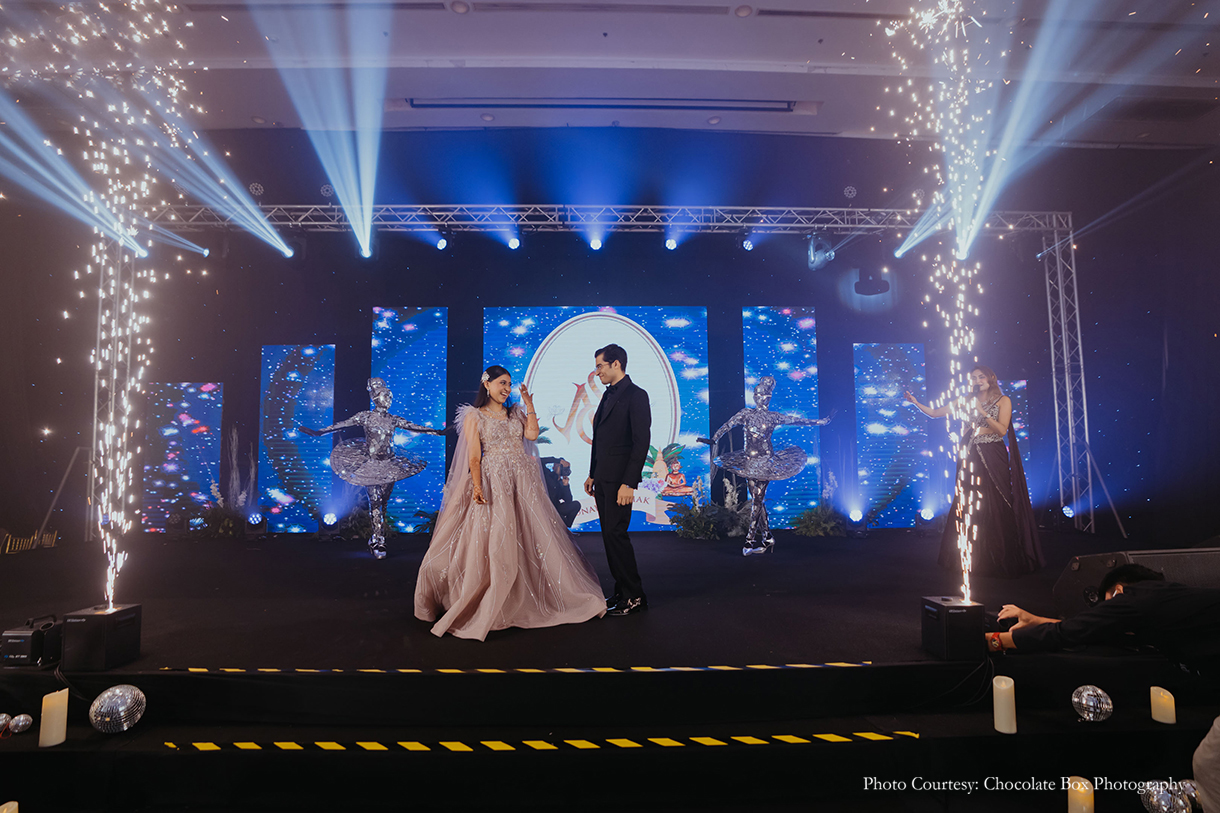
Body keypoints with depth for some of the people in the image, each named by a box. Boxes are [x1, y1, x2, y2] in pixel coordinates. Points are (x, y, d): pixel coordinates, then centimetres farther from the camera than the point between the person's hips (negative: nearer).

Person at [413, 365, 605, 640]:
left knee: (535, 538, 6)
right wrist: (477, 487, -16)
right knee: (494, 543, -5)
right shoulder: (474, 416, 1)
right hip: (493, 482, -5)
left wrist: (529, 405, -1)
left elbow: (532, 434, -3)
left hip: (524, 482, 5)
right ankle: (489, 609, 8)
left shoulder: (515, 413, 15)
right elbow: (474, 457, -6)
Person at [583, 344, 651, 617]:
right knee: (610, 535, 10)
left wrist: (629, 483, -21)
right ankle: (622, 591, 19)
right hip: (602, 479, 9)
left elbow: (641, 442, -16)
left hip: (620, 480, -9)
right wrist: (592, 475, 18)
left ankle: (635, 596, 4)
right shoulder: (608, 395, 17)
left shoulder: (636, 396, -10)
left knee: (615, 534, -8)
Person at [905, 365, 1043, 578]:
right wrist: (915, 402, -4)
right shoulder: (968, 401, 11)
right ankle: (974, 559, 11)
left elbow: (1002, 430, -8)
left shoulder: (1003, 401, 3)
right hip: (972, 457, 3)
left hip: (994, 458, -3)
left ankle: (1001, 559, 7)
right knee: (970, 506, 2)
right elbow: (934, 413, 8)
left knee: (995, 506, -4)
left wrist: (982, 411, -14)